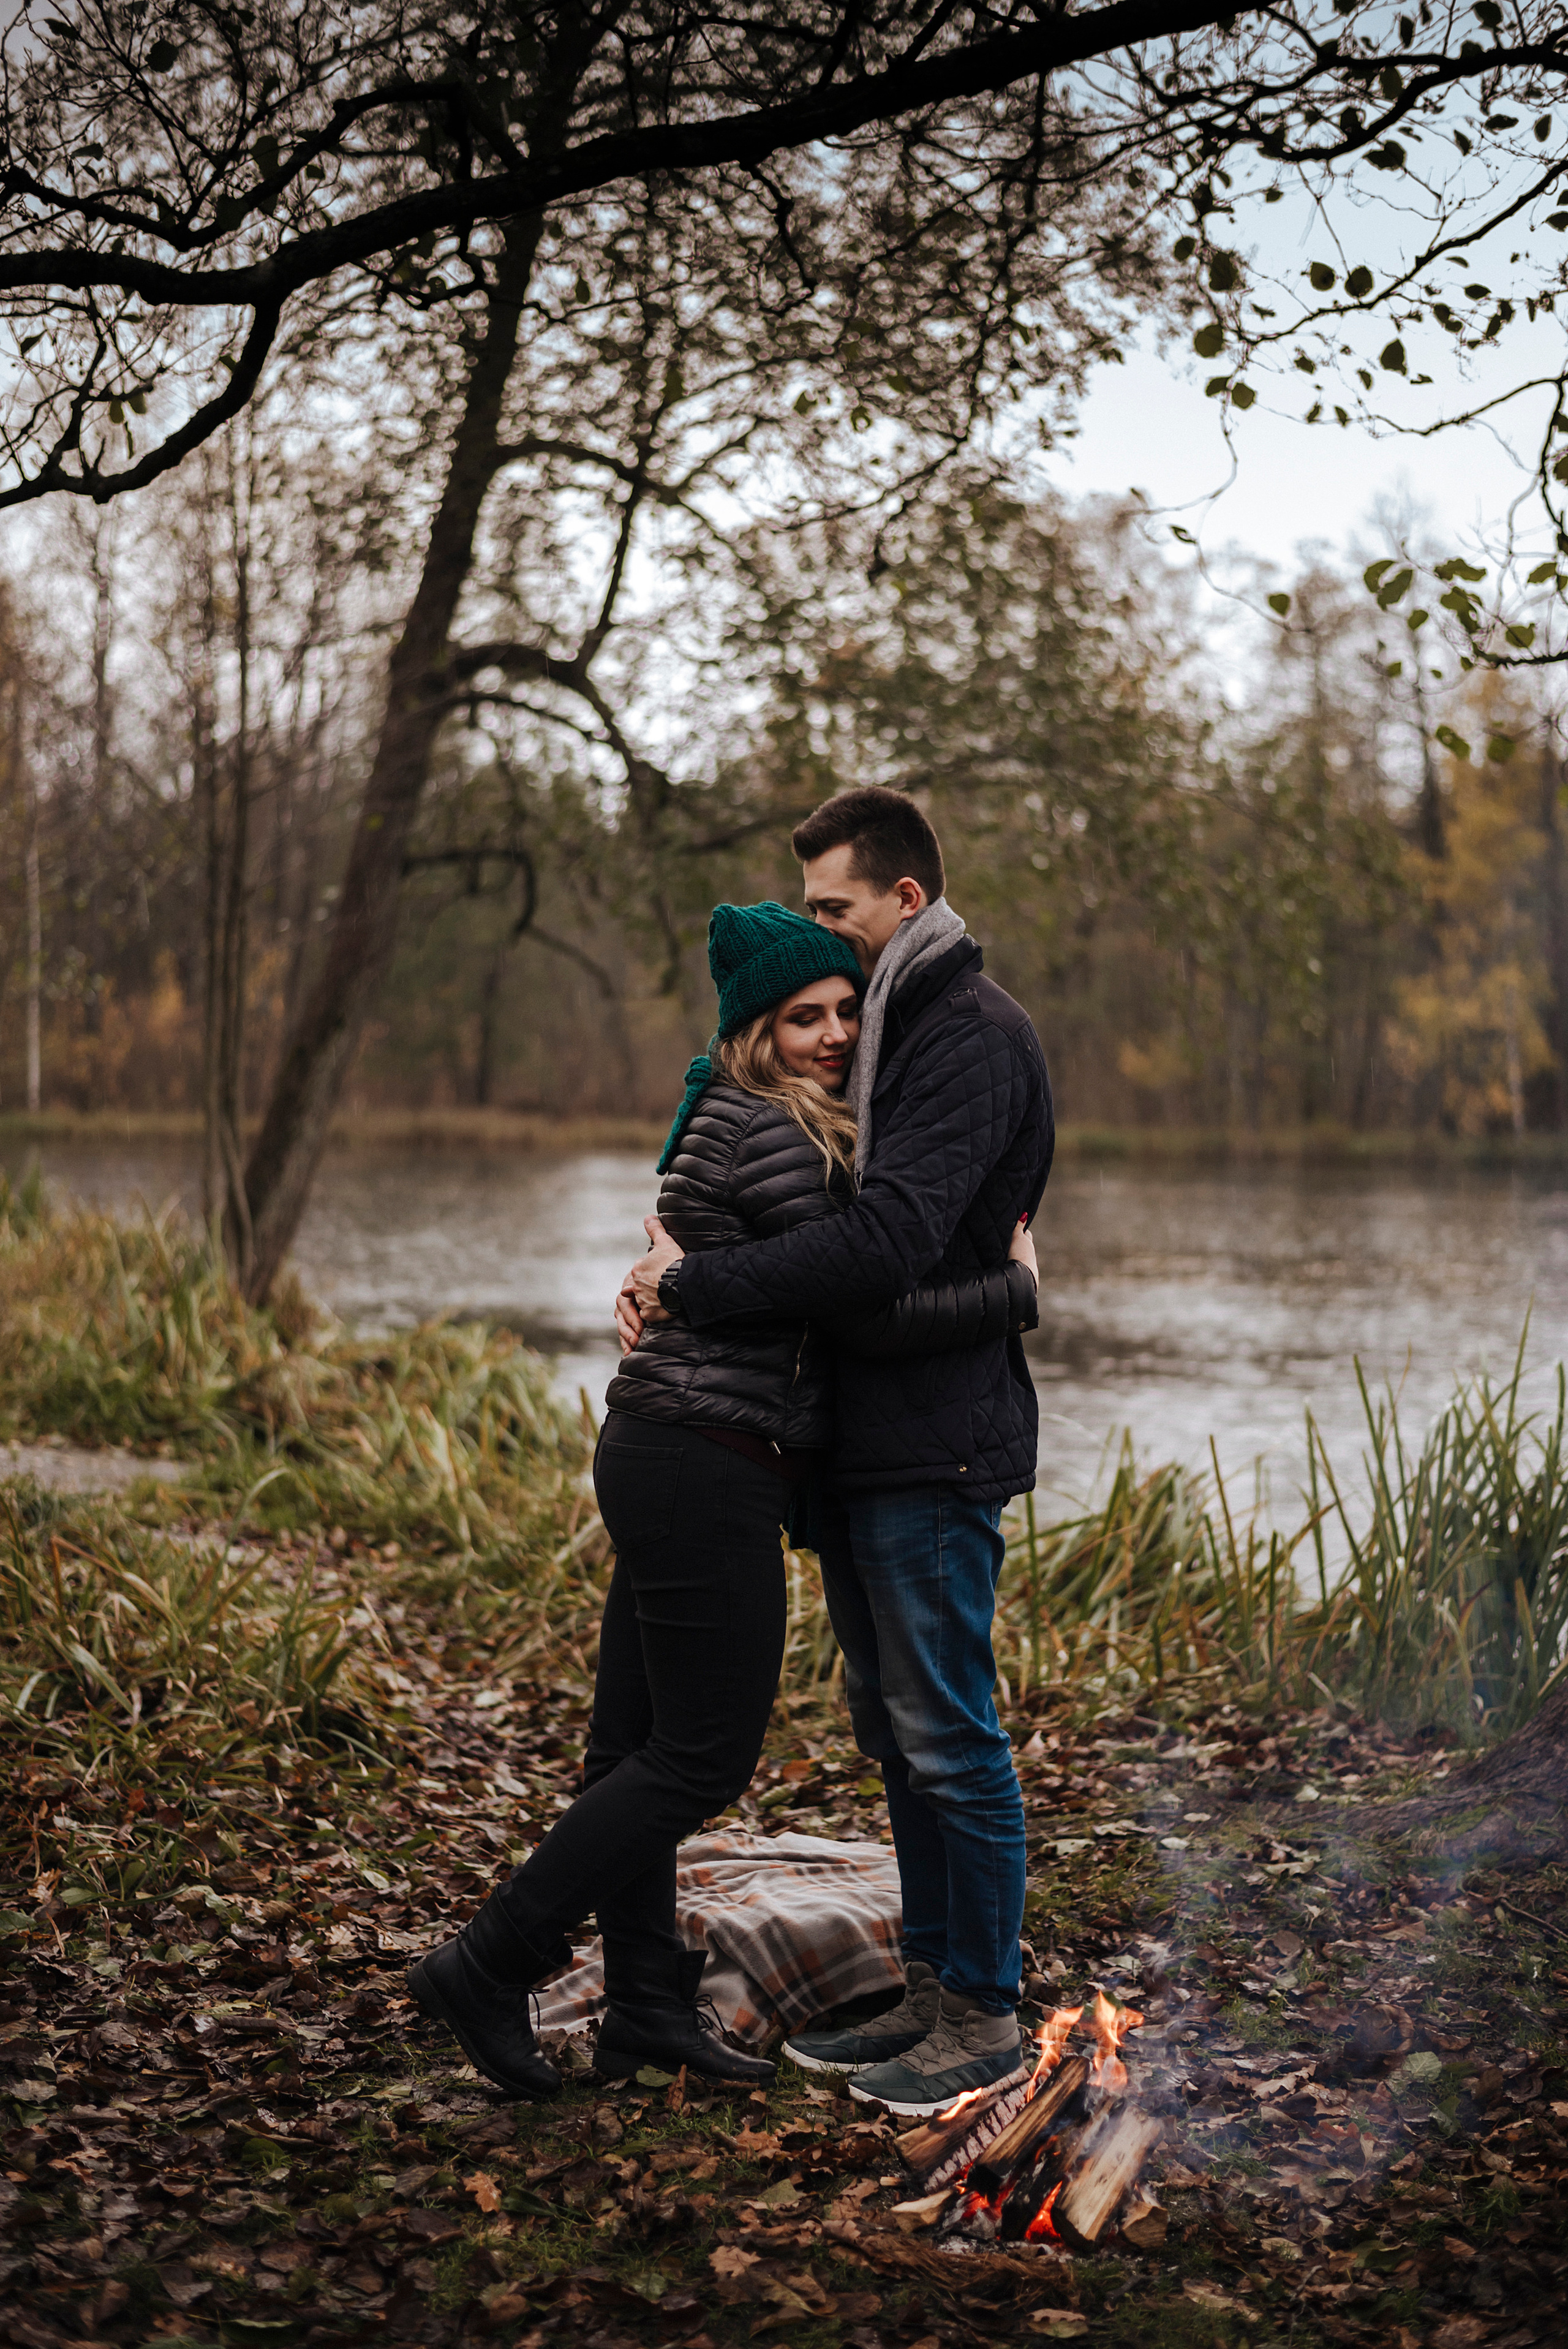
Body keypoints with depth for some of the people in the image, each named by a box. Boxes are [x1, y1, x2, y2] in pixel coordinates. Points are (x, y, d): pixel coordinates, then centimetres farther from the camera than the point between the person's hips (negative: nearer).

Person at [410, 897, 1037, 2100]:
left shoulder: (732, 1119, 16)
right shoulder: (765, 1133, -16)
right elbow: (870, 1307, -17)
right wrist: (1015, 1291, -5)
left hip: (664, 1459, 10)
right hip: (706, 1471, -10)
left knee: (639, 1745, 14)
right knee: (705, 1757, -2)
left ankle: (650, 2008, 25)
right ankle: (488, 1968, 4)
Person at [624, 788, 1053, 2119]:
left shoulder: (975, 1040, -15)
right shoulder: (887, 1033, 17)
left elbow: (885, 1244, -26)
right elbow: (832, 1215, 19)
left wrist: (695, 1288, -21)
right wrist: (680, 1261, 0)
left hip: (936, 1446, -10)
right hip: (863, 1444, 10)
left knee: (947, 1733, -2)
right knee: (893, 1724, 15)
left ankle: (986, 2019, 9)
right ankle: (932, 1992, 26)